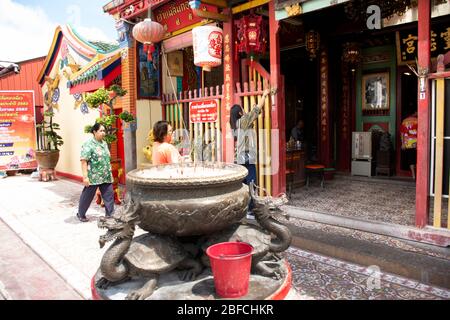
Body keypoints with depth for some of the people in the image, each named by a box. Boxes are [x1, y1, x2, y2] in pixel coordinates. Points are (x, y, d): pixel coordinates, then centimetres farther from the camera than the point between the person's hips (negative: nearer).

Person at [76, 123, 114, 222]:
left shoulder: (104, 143, 12)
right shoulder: (88, 144, -12)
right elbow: (84, 161, -16)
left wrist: (110, 172, 18)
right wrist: (85, 176, -20)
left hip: (106, 177, 6)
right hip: (93, 177, -6)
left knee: (109, 195, 4)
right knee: (87, 196, 9)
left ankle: (110, 215, 12)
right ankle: (81, 214, 28)